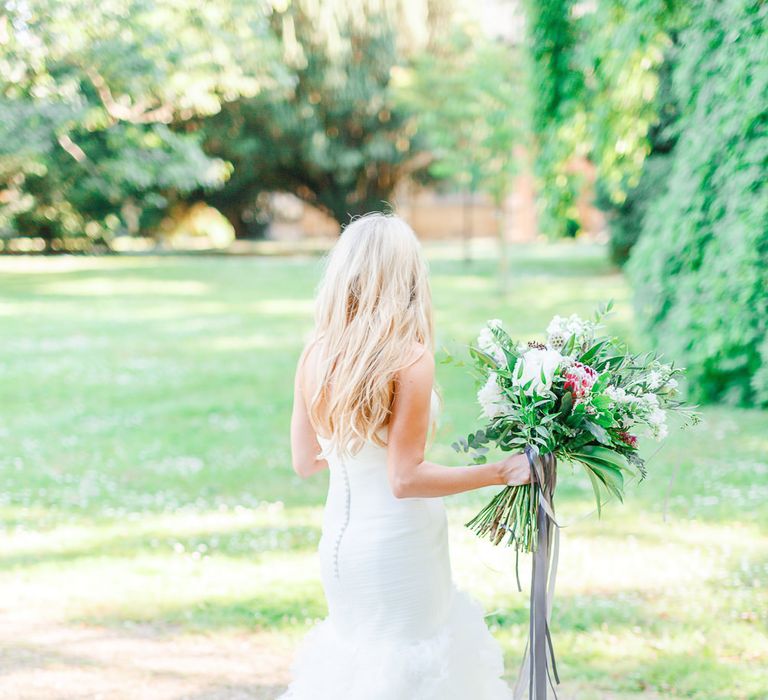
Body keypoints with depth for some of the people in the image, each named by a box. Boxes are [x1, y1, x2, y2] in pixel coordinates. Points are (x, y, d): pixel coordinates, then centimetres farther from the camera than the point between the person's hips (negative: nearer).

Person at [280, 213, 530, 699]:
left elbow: (305, 461, 7)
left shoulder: (315, 356, -2)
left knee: (357, 651, 22)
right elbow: (405, 479, -20)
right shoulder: (410, 359, -19)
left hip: (338, 542, 6)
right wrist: (500, 472, -14)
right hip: (397, 546, -6)